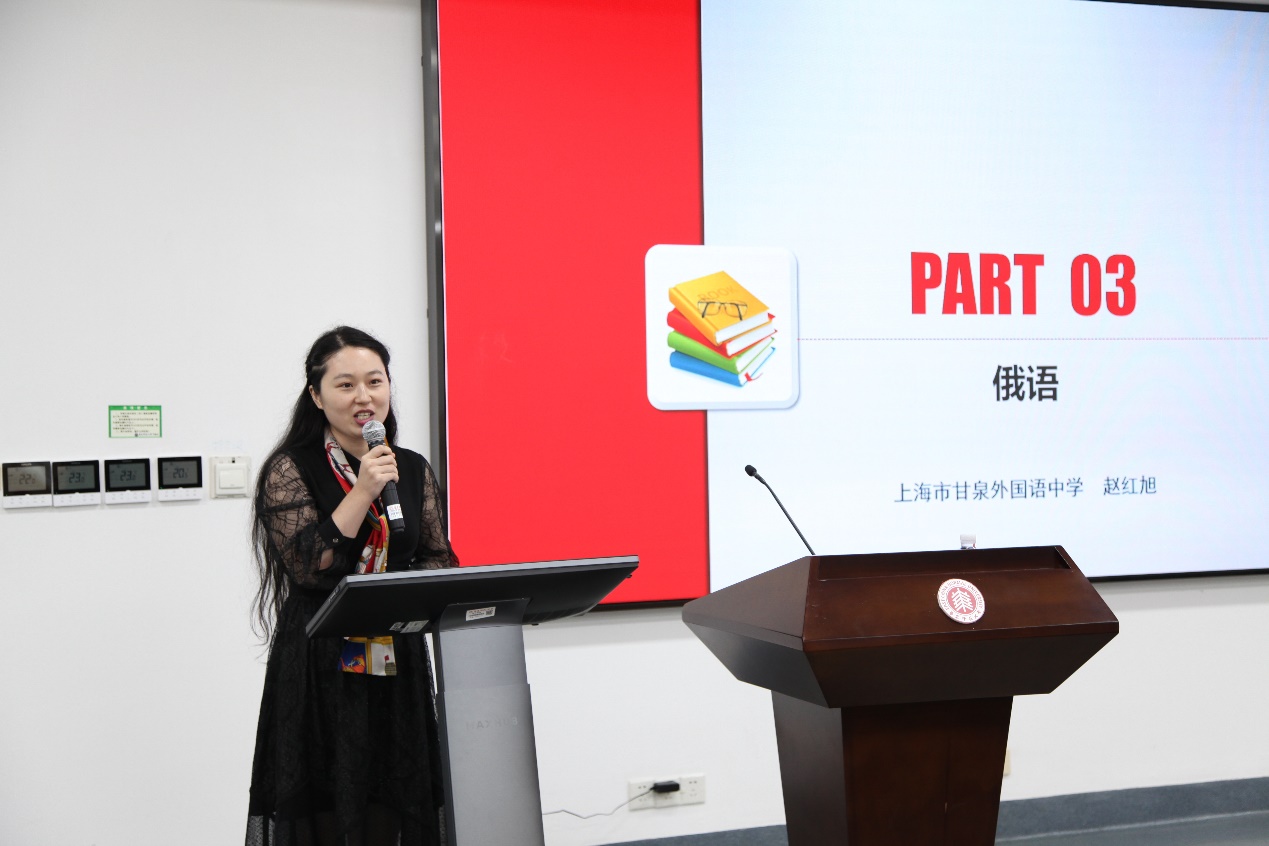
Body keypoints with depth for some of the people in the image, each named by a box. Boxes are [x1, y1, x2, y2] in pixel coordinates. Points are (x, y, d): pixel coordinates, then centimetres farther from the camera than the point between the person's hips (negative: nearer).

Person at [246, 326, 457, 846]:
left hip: (397, 666, 4)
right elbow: (306, 566, -14)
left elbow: (439, 559, 16)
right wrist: (363, 491, -16)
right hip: (320, 671, -4)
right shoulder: (290, 470, -4)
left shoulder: (413, 470, 10)